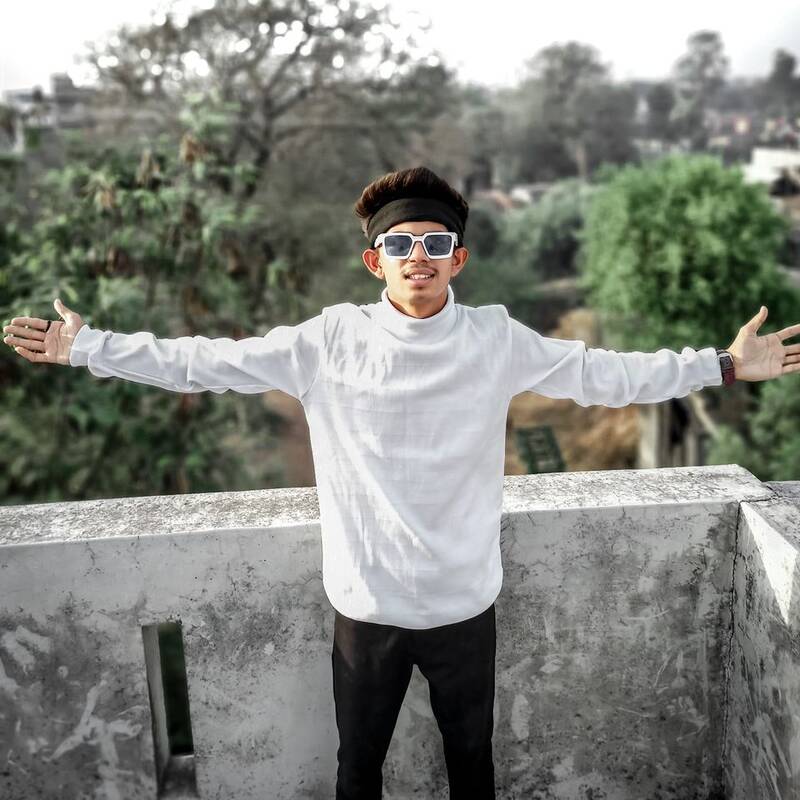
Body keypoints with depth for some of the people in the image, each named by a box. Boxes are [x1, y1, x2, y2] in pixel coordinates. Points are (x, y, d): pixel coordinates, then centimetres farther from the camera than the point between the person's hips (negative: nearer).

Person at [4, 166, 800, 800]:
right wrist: (87, 347, -7)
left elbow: (606, 374, -4)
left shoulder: (496, 340, -9)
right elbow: (204, 361, -7)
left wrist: (724, 364, -5)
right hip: (366, 604, 0)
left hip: (464, 602, 1)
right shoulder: (330, 340, -11)